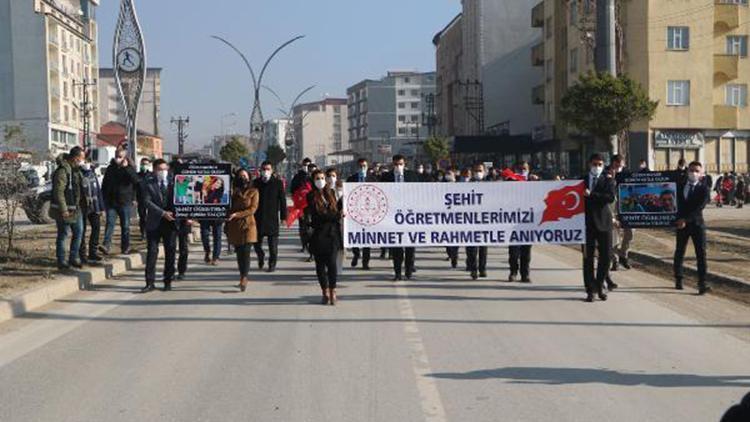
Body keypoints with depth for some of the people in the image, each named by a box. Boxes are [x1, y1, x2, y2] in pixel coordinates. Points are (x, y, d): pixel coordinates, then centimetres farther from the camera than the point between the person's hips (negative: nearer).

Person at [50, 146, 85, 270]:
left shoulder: (75, 170, 12)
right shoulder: (62, 171, -19)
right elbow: (58, 192, -23)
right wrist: (63, 210, -24)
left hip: (75, 208, 9)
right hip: (64, 210, -9)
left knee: (78, 232, 12)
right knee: (63, 235, -1)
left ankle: (73, 258, 21)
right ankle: (61, 261, 7)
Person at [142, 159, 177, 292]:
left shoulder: (173, 182, 6)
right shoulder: (149, 183, 1)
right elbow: (147, 201, -8)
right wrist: (163, 213, -17)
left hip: (170, 221, 2)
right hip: (154, 222, -1)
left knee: (170, 252, 5)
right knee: (152, 252, -2)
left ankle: (168, 281, 14)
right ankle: (150, 282, 2)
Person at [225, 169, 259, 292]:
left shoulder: (253, 192, 2)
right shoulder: (234, 191, 11)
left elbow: (252, 209, -6)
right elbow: (229, 208, 12)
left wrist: (237, 214, -16)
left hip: (248, 225, -3)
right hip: (235, 226, 3)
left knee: (246, 252, -12)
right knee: (239, 252, 6)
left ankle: (244, 278, -13)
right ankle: (243, 277, 16)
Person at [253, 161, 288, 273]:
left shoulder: (278, 183, -1)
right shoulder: (256, 182, 6)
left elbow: (282, 200, 0)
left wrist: (283, 216, -4)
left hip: (272, 217, -2)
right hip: (258, 217, 2)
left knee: (273, 244, 0)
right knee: (257, 242, 7)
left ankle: (272, 264, 11)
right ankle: (261, 257, 33)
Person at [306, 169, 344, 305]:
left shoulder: (331, 193, 11)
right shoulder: (311, 196, -1)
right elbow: (318, 215, -11)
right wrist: (338, 215, -11)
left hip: (332, 233, 2)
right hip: (318, 234, -2)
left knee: (332, 262, -7)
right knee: (320, 263, 5)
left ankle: (332, 292, 1)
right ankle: (325, 292, 15)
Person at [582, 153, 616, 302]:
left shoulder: (608, 180, 5)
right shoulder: (583, 180, 10)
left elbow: (611, 197, -11)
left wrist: (591, 195, -17)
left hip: (603, 221, 0)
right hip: (587, 222, 1)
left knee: (605, 256, 2)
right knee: (588, 257, 1)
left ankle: (599, 286, 18)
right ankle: (590, 290, 7)